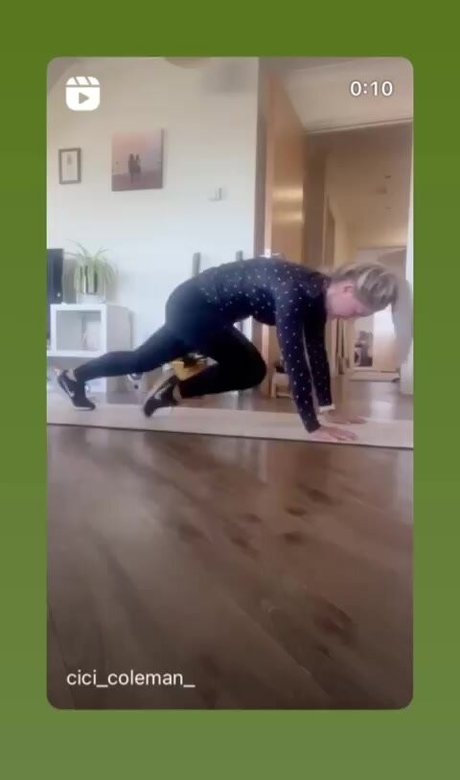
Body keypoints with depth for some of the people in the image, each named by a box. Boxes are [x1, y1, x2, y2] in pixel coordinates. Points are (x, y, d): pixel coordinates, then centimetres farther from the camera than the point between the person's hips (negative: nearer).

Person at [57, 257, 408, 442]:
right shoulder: (295, 290, -30)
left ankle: (74, 376, 39)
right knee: (251, 369, -14)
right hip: (191, 306, -9)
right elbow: (293, 357, -35)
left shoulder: (317, 293, -4)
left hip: (201, 309, 9)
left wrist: (328, 407, 1)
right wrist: (312, 425, -34)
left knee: (143, 360, 20)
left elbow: (316, 351, 1)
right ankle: (175, 390, 1)